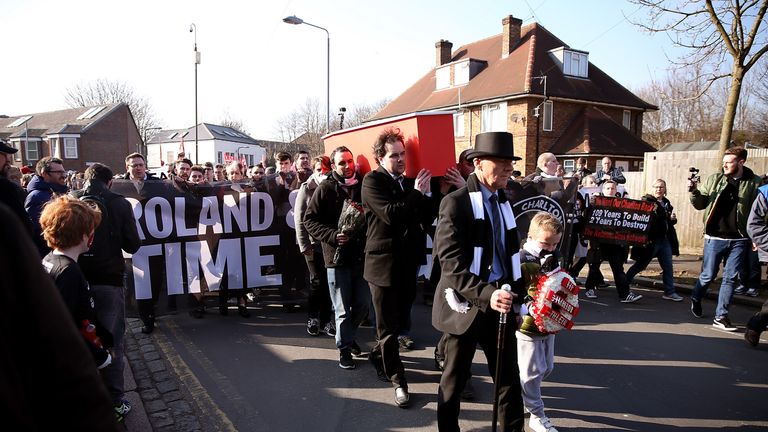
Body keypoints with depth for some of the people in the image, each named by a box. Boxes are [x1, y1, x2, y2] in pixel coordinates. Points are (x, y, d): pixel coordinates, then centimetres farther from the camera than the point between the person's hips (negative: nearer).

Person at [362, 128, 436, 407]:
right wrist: (417, 193, -16)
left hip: (408, 263, 6)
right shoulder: (373, 181, -9)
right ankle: (397, 379, 20)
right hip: (384, 264, -6)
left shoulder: (409, 182, 10)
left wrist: (426, 194, -9)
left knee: (400, 321, 17)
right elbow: (391, 215, -23)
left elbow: (427, 218, 6)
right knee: (389, 327, 6)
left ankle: (379, 355, 42)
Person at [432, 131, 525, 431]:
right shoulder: (455, 203, -12)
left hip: (499, 304, 6)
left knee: (509, 379, 13)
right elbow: (451, 264, -20)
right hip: (467, 305, -6)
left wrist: (516, 293, 8)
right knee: (454, 381, 12)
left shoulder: (503, 201, 10)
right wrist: (485, 294, -31)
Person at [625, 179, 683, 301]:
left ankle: (669, 292, 15)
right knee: (640, 265, 4)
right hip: (651, 240, -7)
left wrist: (673, 219, 3)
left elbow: (670, 222, 24)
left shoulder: (666, 203, 14)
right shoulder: (646, 201, -9)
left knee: (668, 267, 7)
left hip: (665, 240, 7)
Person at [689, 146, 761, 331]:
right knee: (708, 275, 8)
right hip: (715, 237, 0)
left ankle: (720, 317, 13)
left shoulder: (755, 183, -3)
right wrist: (694, 192, -14)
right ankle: (695, 300, 35)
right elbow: (700, 204, 5)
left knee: (730, 278, 4)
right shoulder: (714, 179, 0)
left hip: (739, 240, 0)